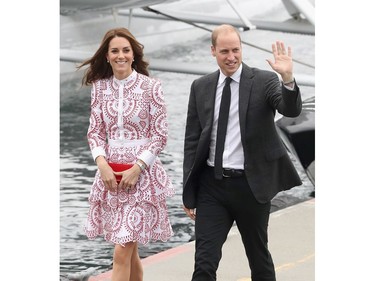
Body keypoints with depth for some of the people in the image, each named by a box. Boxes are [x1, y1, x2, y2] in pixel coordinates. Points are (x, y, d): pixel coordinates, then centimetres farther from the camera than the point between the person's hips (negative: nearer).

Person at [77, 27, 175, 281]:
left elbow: (160, 135, -5)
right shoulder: (100, 87, 5)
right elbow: (95, 131, 8)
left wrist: (137, 167, -13)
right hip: (110, 173, 4)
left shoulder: (151, 87, -6)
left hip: (141, 172, -4)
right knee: (129, 249, 12)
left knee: (123, 252, -9)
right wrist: (102, 164, -8)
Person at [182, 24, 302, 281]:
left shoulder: (263, 81, -4)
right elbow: (192, 140, 8)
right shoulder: (201, 87, 6)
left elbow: (291, 110, -21)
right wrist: (188, 192, 5)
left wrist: (288, 78, -41)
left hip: (251, 185, -2)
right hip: (212, 185, 2)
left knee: (259, 257, 14)